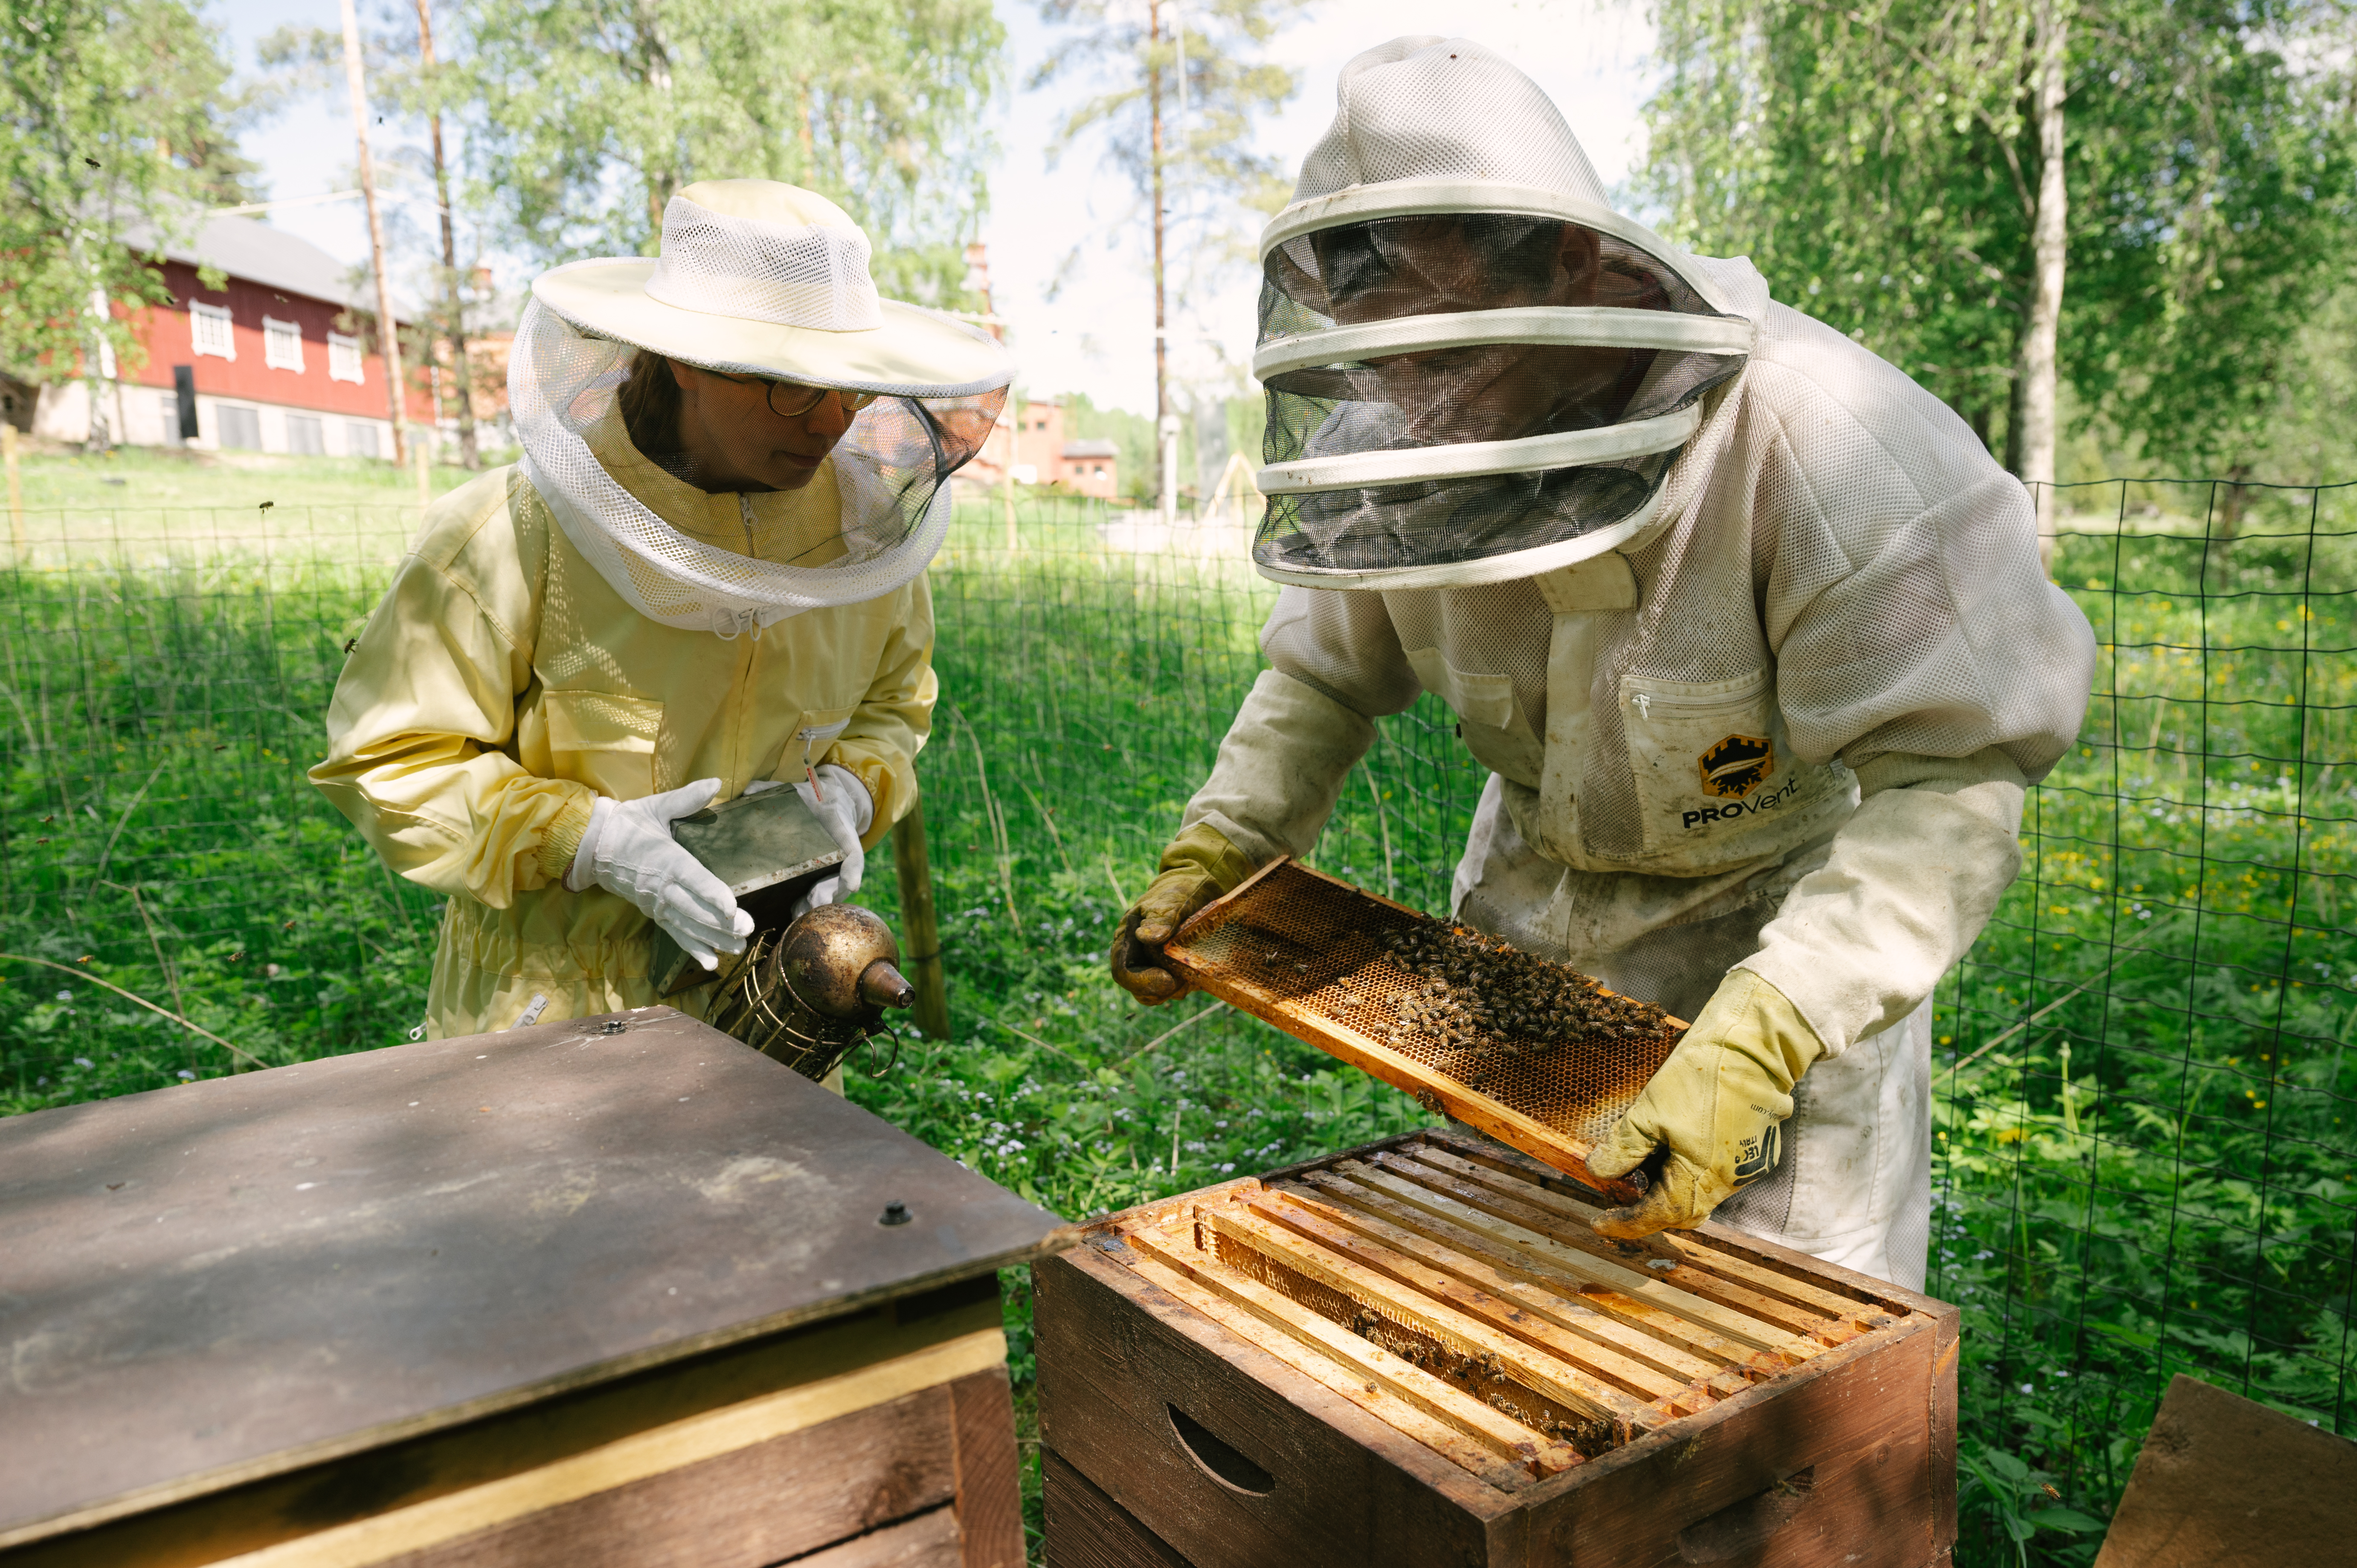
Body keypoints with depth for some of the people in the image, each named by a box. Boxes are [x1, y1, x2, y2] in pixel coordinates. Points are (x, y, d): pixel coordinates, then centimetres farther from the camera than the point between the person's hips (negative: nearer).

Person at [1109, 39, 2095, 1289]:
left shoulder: (1809, 436, -32)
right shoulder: (1425, 466, -13)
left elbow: (1947, 781, -33)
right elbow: (1327, 671, 3)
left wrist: (1756, 1044, -44)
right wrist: (1216, 847, -11)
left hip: (1789, 934, -4)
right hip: (1532, 909, 5)